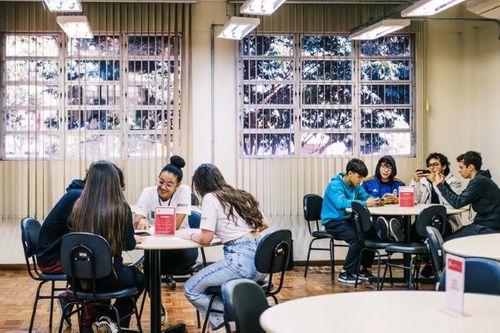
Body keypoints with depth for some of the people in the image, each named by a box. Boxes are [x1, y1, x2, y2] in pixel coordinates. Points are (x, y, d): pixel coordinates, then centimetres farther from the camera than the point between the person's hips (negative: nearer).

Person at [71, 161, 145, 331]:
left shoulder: (79, 206, -3)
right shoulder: (121, 208, -12)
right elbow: (129, 245, -4)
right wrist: (135, 239, 19)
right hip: (109, 275, -4)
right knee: (138, 277, 30)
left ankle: (100, 319, 30)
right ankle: (113, 320, 19)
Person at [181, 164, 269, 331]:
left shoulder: (210, 198, -2)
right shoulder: (242, 195, 19)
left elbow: (205, 239, -7)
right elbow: (264, 224, 25)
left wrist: (189, 235, 12)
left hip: (241, 261, -8)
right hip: (262, 260, 8)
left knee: (191, 289, 5)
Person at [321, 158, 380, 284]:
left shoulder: (356, 185, 9)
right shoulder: (335, 185, -17)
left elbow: (366, 196, 9)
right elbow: (342, 203, -33)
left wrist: (376, 200, -15)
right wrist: (365, 203, -35)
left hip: (347, 220, 8)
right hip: (333, 222, -8)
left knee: (372, 233, -8)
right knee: (357, 237, -28)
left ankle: (364, 269, 6)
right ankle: (346, 273, -16)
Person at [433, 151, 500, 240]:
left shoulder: (480, 181, -18)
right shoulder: (480, 179, 14)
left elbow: (457, 203, -19)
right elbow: (460, 199, 19)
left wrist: (440, 185, -8)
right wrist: (444, 183, 11)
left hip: (489, 228, -10)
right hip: (485, 224, 10)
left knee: (448, 241, -11)